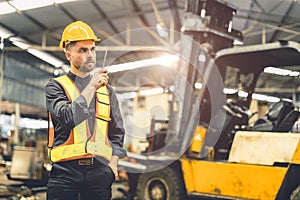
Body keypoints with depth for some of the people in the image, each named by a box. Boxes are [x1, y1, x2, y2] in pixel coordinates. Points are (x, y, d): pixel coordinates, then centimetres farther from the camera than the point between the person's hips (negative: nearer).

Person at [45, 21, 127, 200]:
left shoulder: (107, 90, 17)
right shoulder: (56, 86, 6)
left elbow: (117, 133, 17)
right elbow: (68, 118, -13)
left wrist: (113, 163, 3)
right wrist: (91, 87, -7)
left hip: (100, 169, 3)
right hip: (66, 170, -3)